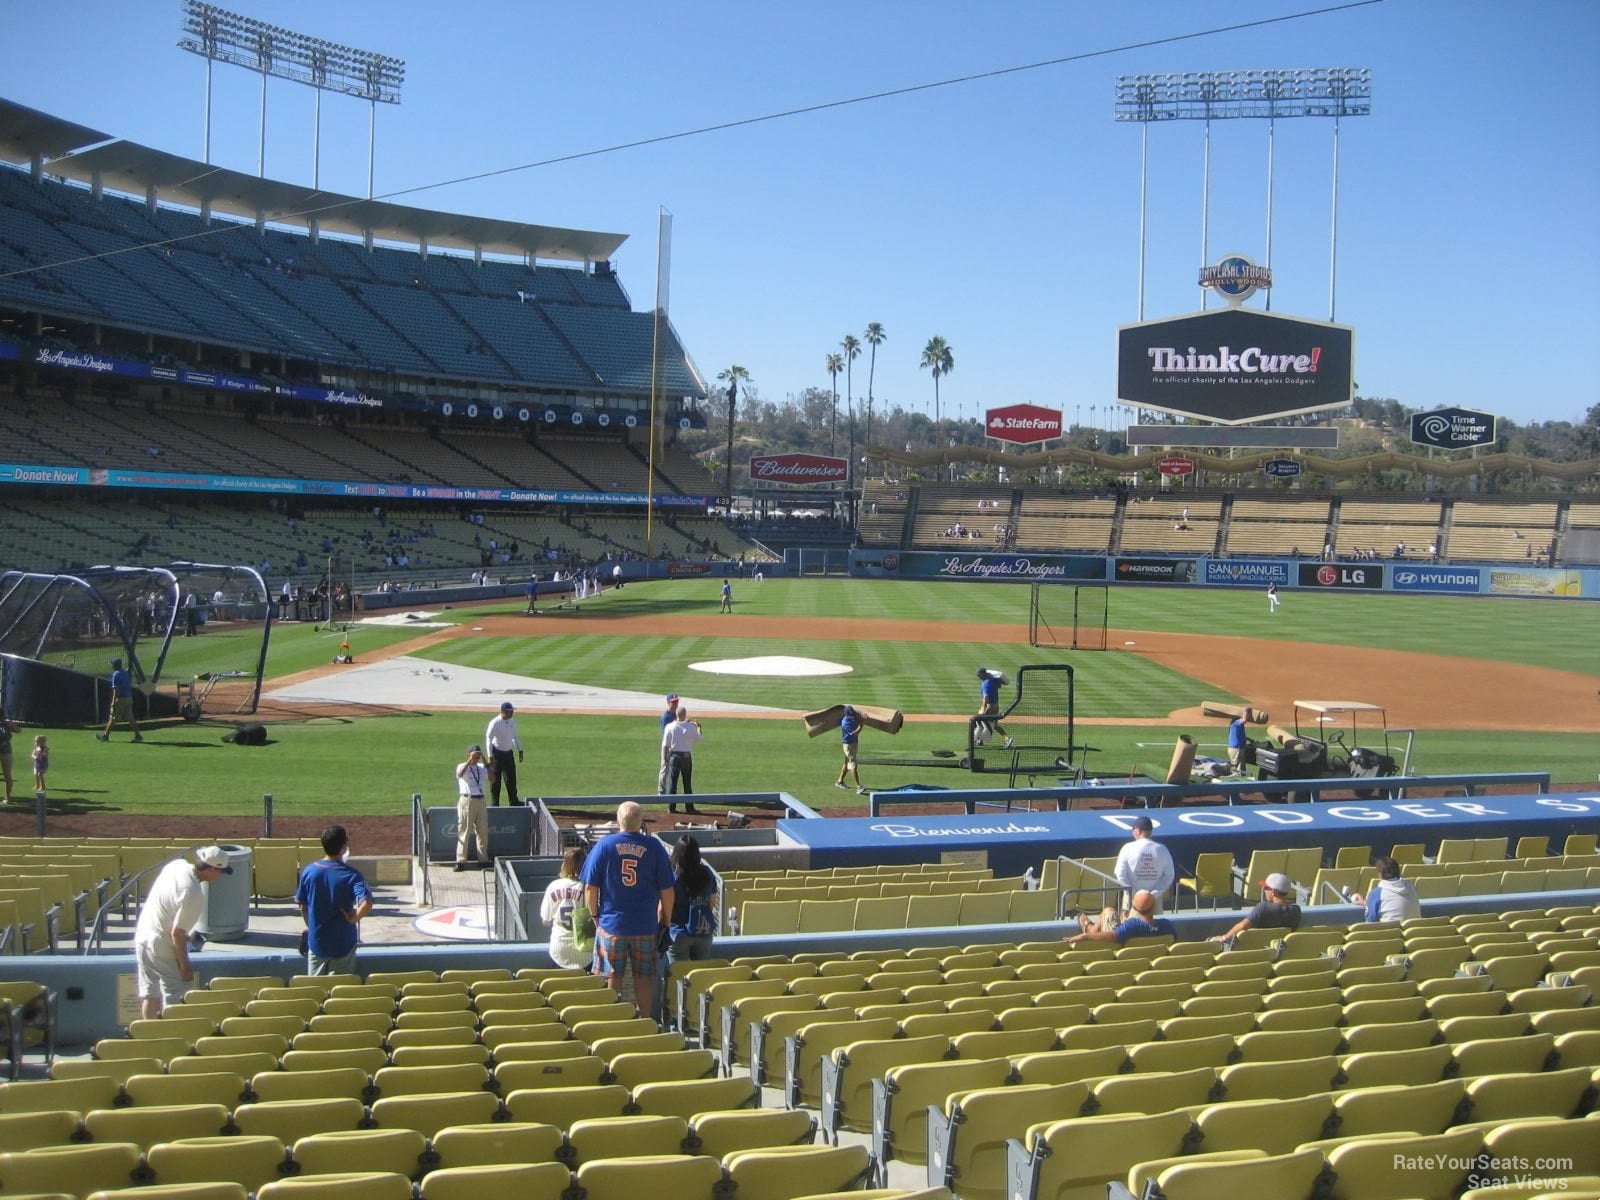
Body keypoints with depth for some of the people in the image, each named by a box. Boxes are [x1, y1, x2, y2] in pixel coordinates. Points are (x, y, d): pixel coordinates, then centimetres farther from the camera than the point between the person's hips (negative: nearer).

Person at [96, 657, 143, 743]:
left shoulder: (116, 674, -11)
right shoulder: (126, 673, 13)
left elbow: (116, 690, -17)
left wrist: (113, 702, -18)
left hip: (120, 699, -7)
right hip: (129, 698, 7)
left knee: (113, 718, 2)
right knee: (130, 718, 7)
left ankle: (105, 735, 12)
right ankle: (138, 736, 1)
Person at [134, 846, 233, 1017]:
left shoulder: (178, 864, -5)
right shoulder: (192, 895, -29)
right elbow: (177, 933, -25)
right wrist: (185, 965, -13)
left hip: (143, 937, 9)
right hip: (162, 947, -9)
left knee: (150, 994, 18)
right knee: (175, 997, 5)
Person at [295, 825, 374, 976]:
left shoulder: (309, 872, -7)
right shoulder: (350, 875, -18)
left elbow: (302, 907, 3)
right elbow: (367, 904, -32)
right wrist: (353, 918, -15)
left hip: (316, 942, 3)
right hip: (343, 944, -3)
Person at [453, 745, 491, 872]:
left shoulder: (481, 768, 12)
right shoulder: (462, 766, -2)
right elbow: (459, 774, -26)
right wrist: (470, 760, -30)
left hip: (480, 801, 5)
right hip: (466, 801, -5)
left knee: (483, 832, 8)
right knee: (464, 832, -6)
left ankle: (483, 860, 17)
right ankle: (460, 861, -5)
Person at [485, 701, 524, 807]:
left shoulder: (512, 721, 3)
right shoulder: (495, 723, -19)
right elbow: (488, 738, -24)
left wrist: (520, 750, 17)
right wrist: (490, 756, -31)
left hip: (509, 753, 7)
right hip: (497, 753, -7)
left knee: (511, 778, 13)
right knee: (495, 779, 2)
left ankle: (513, 801, 25)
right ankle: (495, 803, 11)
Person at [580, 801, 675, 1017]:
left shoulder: (604, 845, -6)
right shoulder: (654, 847, -4)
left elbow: (590, 888, -5)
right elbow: (667, 891, -3)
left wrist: (595, 916, 9)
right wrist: (665, 920, 10)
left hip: (611, 925, 0)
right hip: (646, 926, 0)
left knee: (613, 981, 9)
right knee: (644, 979, 11)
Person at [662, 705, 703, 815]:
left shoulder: (670, 727, -9)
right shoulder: (691, 727, -10)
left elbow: (665, 744, -7)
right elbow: (699, 738, 5)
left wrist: (664, 758, 3)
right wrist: (699, 727, 22)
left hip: (674, 756, 0)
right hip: (686, 756, 0)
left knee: (672, 781, 6)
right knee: (687, 782, 9)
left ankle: (671, 807, 6)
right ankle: (689, 807, 11)